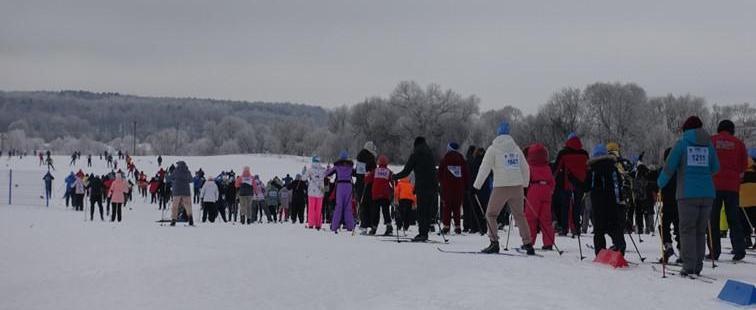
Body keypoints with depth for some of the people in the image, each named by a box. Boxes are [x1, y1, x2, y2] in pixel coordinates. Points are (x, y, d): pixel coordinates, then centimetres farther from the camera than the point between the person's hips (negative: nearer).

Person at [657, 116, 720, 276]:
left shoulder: (681, 143, 0)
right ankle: (698, 266, 11)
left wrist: (660, 183, 13)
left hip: (688, 194, -4)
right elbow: (715, 168, 17)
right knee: (701, 231, 11)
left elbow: (669, 167, -2)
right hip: (707, 194, 4)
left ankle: (689, 266, -9)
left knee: (687, 230, -1)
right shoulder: (708, 144, 10)